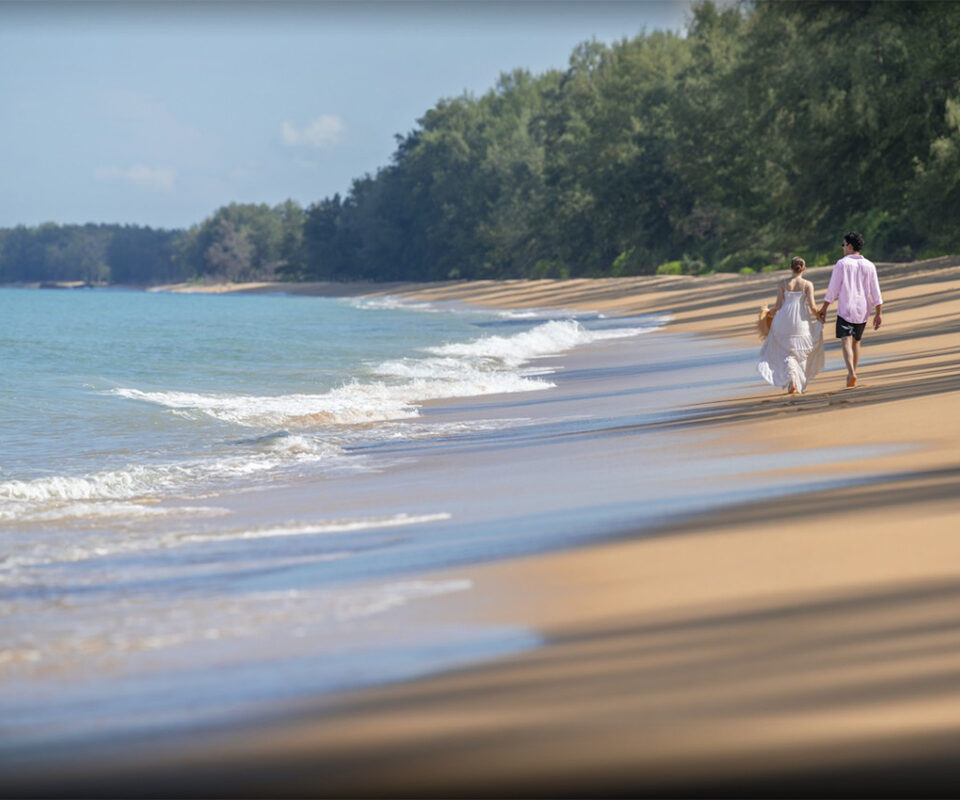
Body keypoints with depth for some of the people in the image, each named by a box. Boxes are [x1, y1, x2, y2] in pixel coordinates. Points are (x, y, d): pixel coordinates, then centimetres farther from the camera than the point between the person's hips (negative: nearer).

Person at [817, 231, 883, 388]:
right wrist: (879, 313, 5)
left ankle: (851, 373, -31)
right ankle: (852, 375, 22)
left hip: (845, 310, -4)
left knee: (846, 341, -11)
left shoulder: (842, 264, -5)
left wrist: (824, 308, 0)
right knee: (856, 342, 18)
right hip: (862, 310, 4)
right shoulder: (869, 266, 6)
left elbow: (833, 288, -7)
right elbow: (876, 292, 3)